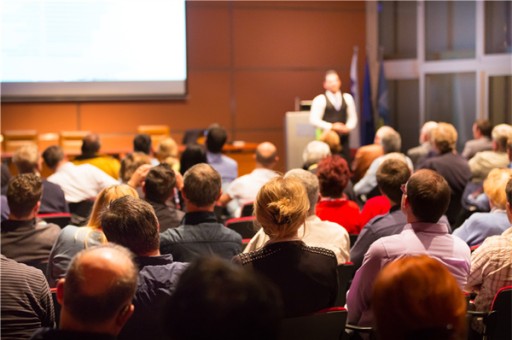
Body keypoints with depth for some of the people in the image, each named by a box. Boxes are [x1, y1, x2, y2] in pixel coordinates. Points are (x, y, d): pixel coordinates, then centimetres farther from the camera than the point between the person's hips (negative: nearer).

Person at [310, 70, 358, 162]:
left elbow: (353, 117, 14)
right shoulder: (320, 99, -2)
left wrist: (348, 127, -6)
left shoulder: (347, 98, 11)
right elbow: (314, 119, -9)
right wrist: (331, 126, -15)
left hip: (344, 137, 4)